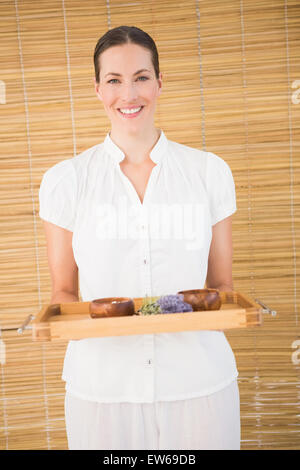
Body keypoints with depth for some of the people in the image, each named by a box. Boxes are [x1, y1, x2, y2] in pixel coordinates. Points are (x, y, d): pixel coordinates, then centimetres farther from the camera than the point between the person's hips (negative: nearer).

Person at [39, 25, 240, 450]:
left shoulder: (210, 172, 0)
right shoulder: (65, 181, -2)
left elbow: (222, 285, 6)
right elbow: (63, 291, 5)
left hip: (199, 380, 1)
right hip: (102, 385, 0)